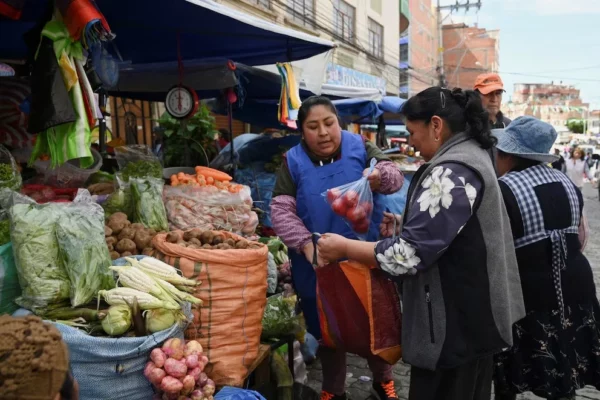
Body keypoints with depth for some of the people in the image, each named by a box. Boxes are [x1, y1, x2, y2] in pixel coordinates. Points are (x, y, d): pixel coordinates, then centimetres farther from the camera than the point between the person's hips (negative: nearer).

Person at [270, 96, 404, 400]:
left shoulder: (360, 147, -3)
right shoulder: (294, 161, -4)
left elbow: (395, 174, -14)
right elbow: (280, 209, -11)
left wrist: (379, 176, -38)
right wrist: (306, 243, -27)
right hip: (319, 265, 0)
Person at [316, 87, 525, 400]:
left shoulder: (452, 172, -24)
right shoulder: (471, 155, 10)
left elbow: (410, 254, -28)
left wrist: (345, 248, -18)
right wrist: (406, 224, 11)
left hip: (455, 324, -10)